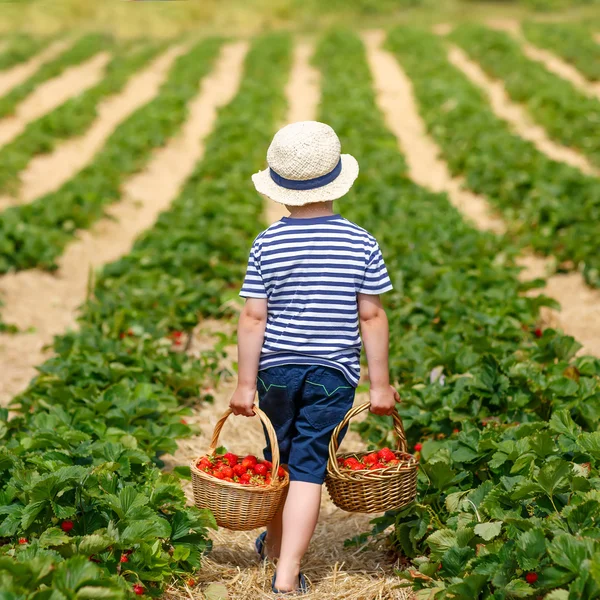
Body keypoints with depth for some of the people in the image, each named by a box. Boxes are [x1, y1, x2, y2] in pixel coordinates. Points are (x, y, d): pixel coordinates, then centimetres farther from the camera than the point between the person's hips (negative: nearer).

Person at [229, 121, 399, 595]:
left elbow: (253, 318, -6)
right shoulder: (361, 244, -7)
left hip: (277, 368, 2)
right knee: (309, 468, 1)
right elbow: (372, 317, -5)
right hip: (333, 374, -1)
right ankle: (287, 574, -3)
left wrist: (246, 383, 1)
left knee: (280, 460, 20)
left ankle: (275, 544, 41)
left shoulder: (267, 245, -6)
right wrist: (380, 383, 1)